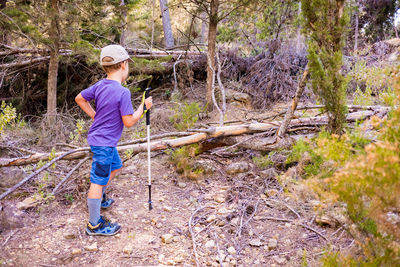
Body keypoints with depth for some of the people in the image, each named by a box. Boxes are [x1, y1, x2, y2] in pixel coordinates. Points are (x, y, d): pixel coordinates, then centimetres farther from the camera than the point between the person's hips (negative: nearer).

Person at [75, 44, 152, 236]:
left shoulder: (100, 85, 2)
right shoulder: (123, 92, -23)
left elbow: (79, 99, 14)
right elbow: (129, 122, -19)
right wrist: (143, 106, -8)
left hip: (105, 140, 9)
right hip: (103, 143, -9)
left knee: (115, 167, 28)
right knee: (99, 181, 0)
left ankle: (98, 199, 44)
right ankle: (94, 225, 13)